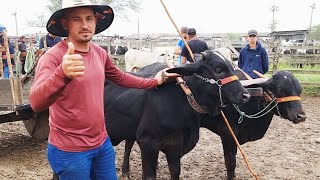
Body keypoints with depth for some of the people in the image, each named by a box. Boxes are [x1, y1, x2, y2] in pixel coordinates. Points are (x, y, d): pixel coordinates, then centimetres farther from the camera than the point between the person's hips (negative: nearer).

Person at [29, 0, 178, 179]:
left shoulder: (100, 53, 1)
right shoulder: (53, 57, -19)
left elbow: (120, 77, 19)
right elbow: (36, 102, -34)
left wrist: (154, 82, 20)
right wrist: (63, 74, -52)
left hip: (103, 143, 6)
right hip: (70, 151, -5)